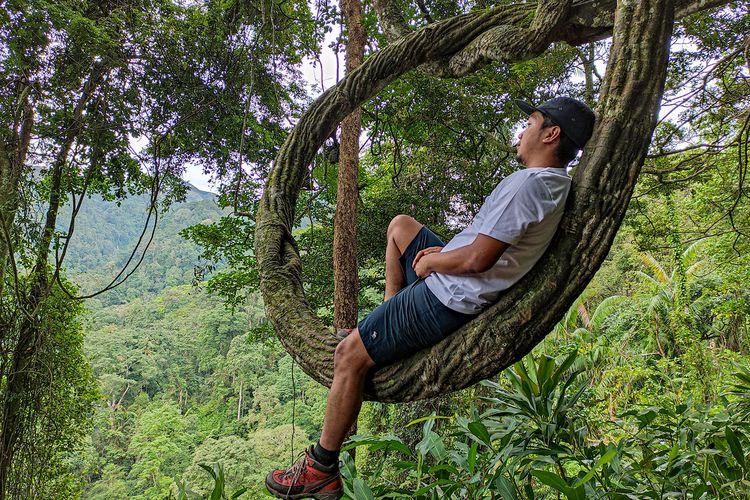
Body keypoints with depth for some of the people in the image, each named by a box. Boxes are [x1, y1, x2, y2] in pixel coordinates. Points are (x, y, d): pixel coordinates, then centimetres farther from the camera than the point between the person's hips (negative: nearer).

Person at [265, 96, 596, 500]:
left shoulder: (526, 183, -24)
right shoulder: (555, 184, 8)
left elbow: (478, 259, -28)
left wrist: (430, 262, -9)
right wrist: (443, 252, 8)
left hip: (448, 299, -10)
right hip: (458, 288, 10)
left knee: (349, 355, -7)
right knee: (400, 225, 26)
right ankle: (390, 318, 27)